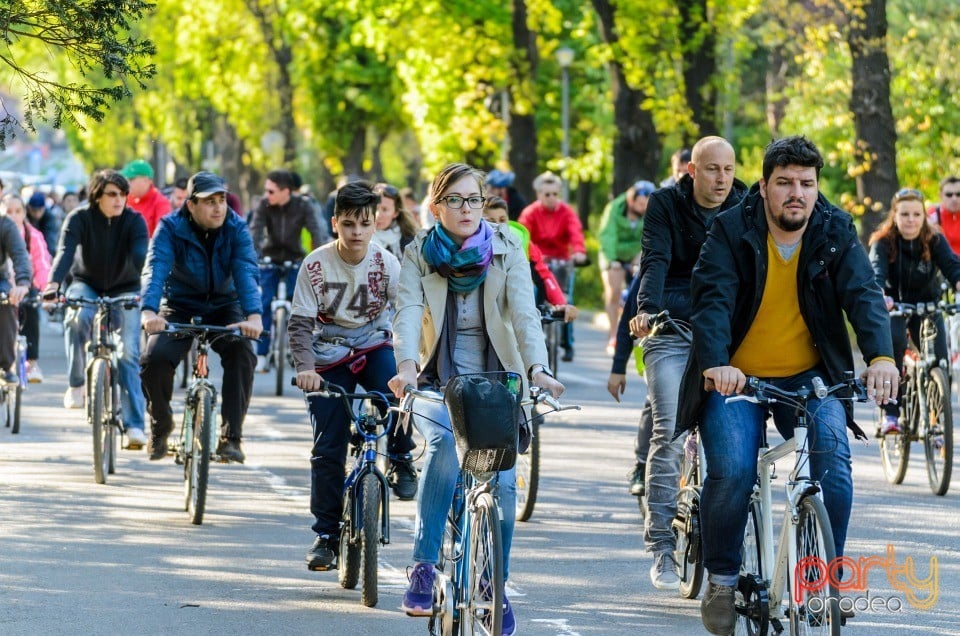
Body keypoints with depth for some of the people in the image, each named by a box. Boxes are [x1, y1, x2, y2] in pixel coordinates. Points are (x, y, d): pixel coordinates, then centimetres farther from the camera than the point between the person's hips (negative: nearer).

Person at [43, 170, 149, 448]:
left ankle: (133, 425, -14)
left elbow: (141, 255, -29)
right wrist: (53, 283, -49)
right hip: (87, 285, 0)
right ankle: (76, 384, -17)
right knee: (78, 317, -35)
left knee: (128, 354, -14)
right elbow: (65, 251, -31)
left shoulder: (134, 221, -15)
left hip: (124, 289, 0)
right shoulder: (79, 218, -16)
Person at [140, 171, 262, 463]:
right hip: (179, 307, -1)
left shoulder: (236, 228, -14)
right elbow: (155, 269, -31)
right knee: (155, 358, -24)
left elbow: (246, 272, -27)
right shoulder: (171, 228, -17)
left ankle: (231, 437, -18)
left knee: (241, 353, -28)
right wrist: (149, 312, -50)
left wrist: (254, 315, -45)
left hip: (223, 307, 1)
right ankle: (160, 428, 4)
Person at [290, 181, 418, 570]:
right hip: (330, 355, 0)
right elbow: (300, 322, -12)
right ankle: (326, 534, 6)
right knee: (327, 450, -4)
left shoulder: (386, 264, -11)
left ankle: (402, 461, -6)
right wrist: (305, 367, -28)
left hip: (374, 346, 0)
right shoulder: (316, 265, -13)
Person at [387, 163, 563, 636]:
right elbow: (408, 313, -16)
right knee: (444, 443, -31)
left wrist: (537, 369, -31)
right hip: (439, 383, -1)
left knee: (501, 481, -12)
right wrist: (406, 366, -36)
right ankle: (423, 570, -27)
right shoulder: (419, 255, 0)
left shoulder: (506, 250, 0)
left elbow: (525, 313, -13)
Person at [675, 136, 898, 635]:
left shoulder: (836, 232, -4)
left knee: (832, 454, -24)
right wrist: (715, 365, -40)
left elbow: (863, 295, -16)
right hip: (736, 378, -2)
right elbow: (712, 300, -21)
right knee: (731, 472, -22)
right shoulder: (731, 232, -9)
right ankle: (721, 580, 0)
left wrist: (881, 356, -36)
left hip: (809, 377, 2)